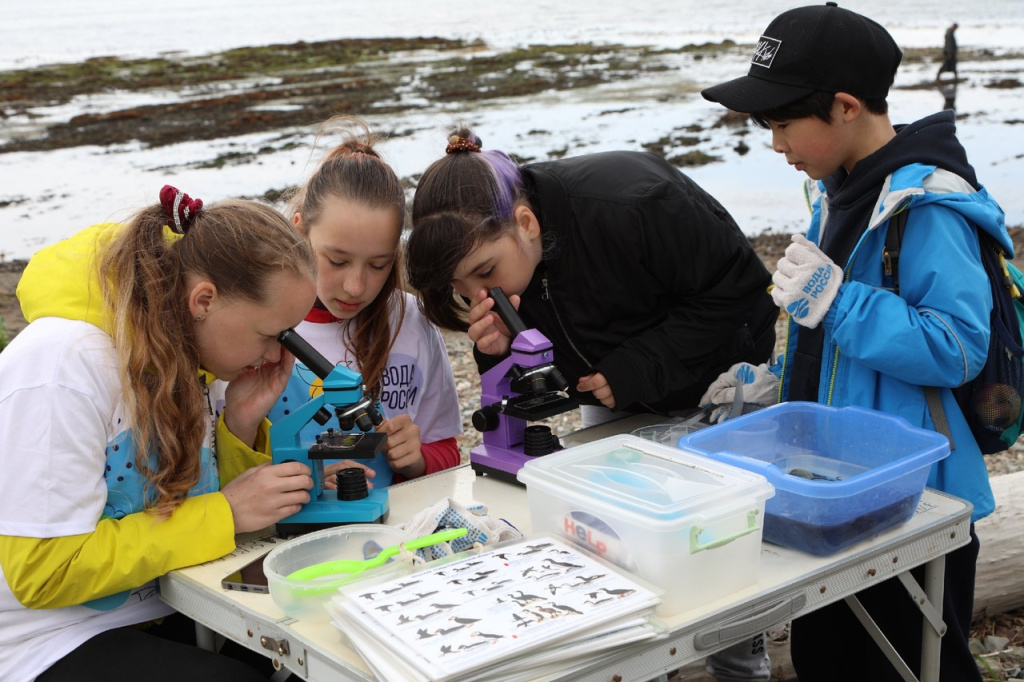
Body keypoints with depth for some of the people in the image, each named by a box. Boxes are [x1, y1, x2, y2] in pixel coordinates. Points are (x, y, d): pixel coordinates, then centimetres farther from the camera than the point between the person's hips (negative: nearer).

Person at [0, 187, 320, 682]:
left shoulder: (182, 345, 0)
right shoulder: (61, 367, -23)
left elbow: (182, 497, 8)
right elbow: (44, 573, -23)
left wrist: (241, 427, -10)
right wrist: (226, 515, -22)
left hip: (166, 611, 7)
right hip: (52, 640, -6)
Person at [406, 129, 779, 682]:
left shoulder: (631, 203, -39)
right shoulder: (490, 252, -19)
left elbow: (736, 286, -28)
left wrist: (640, 370, -32)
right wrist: (502, 352, -35)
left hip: (717, 377, -4)